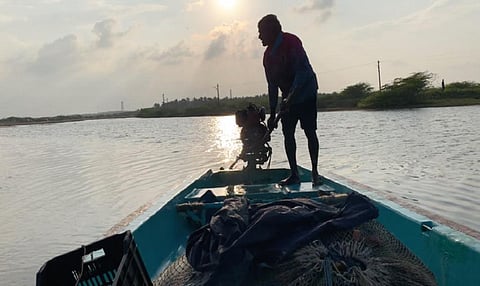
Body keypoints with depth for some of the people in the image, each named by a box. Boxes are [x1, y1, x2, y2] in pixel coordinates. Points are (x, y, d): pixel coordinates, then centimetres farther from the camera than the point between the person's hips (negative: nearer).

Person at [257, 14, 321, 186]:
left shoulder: (291, 42, -18)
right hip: (288, 97, 7)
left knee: (310, 132, -7)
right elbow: (272, 86, 8)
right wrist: (272, 114, 5)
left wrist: (290, 98, -34)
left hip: (306, 92, -7)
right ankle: (294, 174, 8)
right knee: (288, 133, 1)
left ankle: (315, 173, 1)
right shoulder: (268, 55, 4)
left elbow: (302, 72, -26)